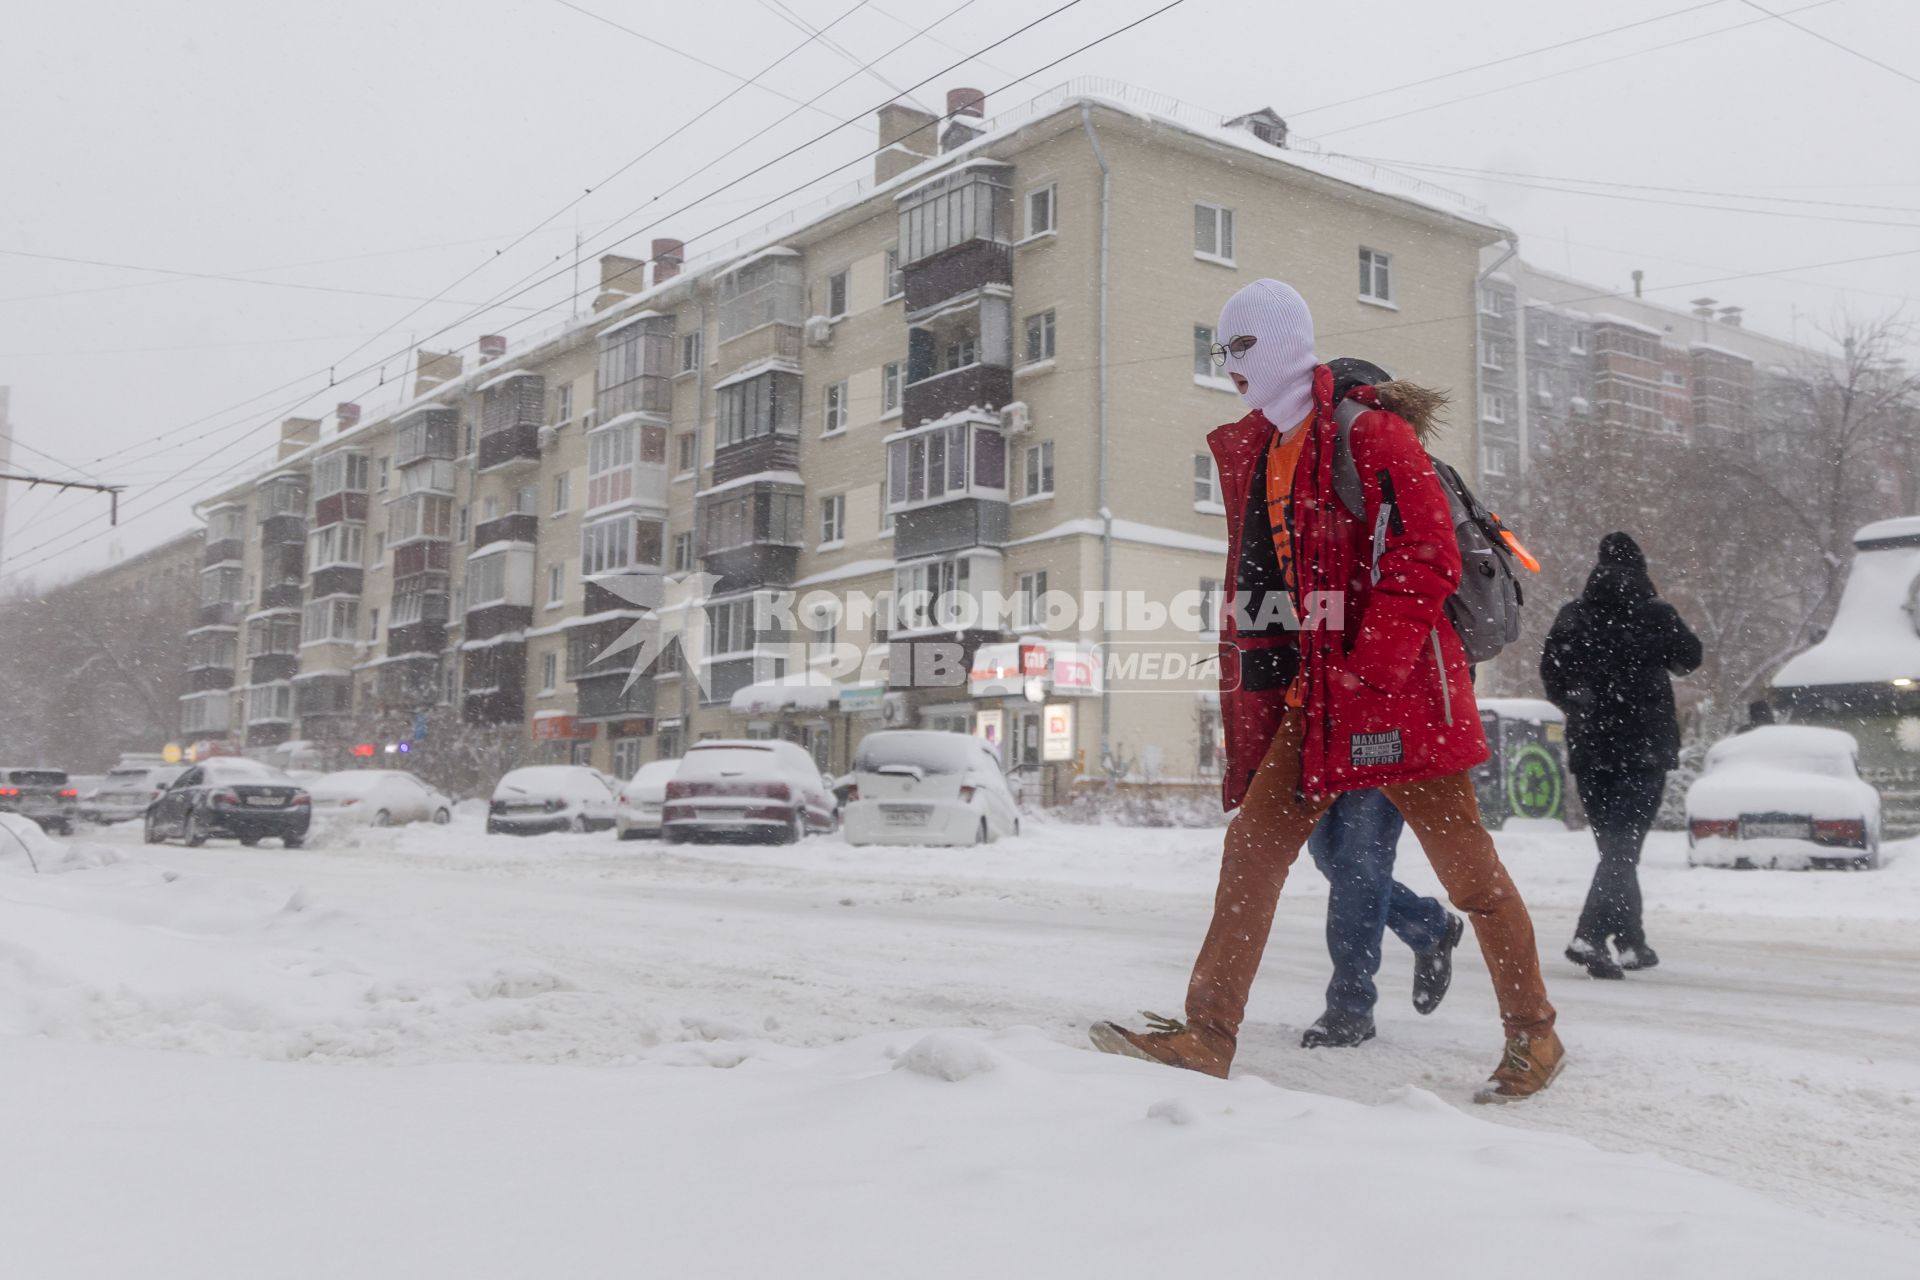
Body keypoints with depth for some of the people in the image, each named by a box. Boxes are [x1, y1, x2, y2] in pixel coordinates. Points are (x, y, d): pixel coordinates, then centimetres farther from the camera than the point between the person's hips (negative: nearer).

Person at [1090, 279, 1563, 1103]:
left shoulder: (1371, 434, -8)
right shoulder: (1249, 453, 15)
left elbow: (1429, 563, -14)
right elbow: (1252, 588, 20)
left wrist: (1366, 671, -18)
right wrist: (1245, 706, 15)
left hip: (1401, 682, -7)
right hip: (1313, 693, 7)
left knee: (1465, 863, 2)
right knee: (1252, 847, -2)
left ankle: (1533, 1035, 18)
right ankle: (1208, 1035, 1)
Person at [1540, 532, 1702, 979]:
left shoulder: (1571, 618, 0)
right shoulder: (1656, 615, -7)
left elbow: (1551, 678, 4)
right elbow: (1689, 657, 9)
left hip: (1590, 750, 3)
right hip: (1644, 749, -3)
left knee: (1615, 846, 15)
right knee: (1623, 847, -5)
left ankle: (1632, 943, 21)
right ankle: (1589, 938, -21)